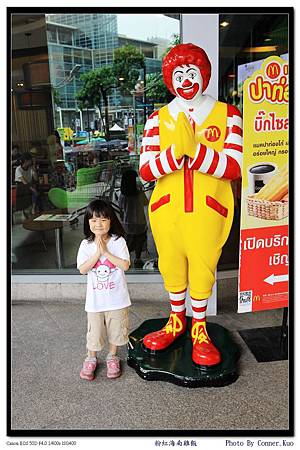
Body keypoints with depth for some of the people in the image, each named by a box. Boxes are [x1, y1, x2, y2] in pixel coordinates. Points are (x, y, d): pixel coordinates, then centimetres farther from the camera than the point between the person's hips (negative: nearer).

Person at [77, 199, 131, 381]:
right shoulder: (86, 245, -4)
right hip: (95, 299, 1)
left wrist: (106, 252, -20)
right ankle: (91, 358, 37)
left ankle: (113, 356, 38)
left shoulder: (118, 241, -9)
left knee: (116, 329, 15)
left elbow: (125, 265, -18)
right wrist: (97, 253, -20)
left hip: (117, 298, -1)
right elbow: (82, 269, -13)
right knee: (94, 330, 14)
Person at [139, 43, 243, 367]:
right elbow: (145, 170, -7)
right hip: (167, 209, 2)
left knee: (203, 267, 8)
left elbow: (234, 167, -12)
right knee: (171, 267, 14)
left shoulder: (227, 115, 0)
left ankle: (199, 328, 33)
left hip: (208, 210, -1)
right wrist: (176, 152, -24)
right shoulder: (158, 118, 4)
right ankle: (176, 321, 39)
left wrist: (194, 149, -25)